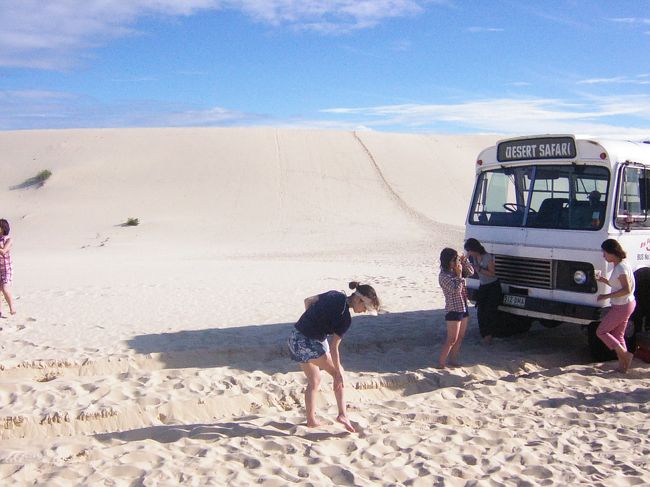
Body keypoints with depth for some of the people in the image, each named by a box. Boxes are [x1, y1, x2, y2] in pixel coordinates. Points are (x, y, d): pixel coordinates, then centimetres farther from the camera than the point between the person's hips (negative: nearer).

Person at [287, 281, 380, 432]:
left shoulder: (335, 295, 5)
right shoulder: (345, 318, -17)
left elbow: (308, 301, 15)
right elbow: (334, 347, -15)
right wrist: (339, 373, -7)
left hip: (295, 338, 8)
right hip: (310, 343, -8)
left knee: (314, 381, 20)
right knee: (336, 372, 9)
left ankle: (311, 420, 24)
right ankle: (342, 414, 2)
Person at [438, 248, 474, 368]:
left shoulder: (455, 271, 6)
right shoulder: (444, 276, -17)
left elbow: (471, 272, 13)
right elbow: (456, 289, -23)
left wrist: (465, 261, 0)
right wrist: (459, 274, -19)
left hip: (463, 308, 8)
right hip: (453, 310, -8)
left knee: (460, 338, 13)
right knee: (452, 340, -6)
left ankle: (453, 360, 23)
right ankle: (441, 364, 0)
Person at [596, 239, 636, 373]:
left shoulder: (621, 267, -21)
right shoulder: (619, 265, 9)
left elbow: (627, 290, -26)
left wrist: (607, 296, -22)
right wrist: (605, 281, 5)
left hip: (622, 306, -10)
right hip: (624, 305, 10)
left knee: (601, 331, -1)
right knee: (617, 335, 14)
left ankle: (624, 354, -3)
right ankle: (623, 364, 17)